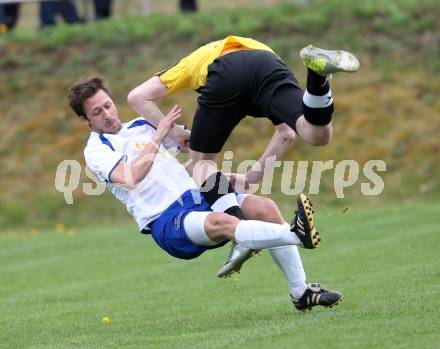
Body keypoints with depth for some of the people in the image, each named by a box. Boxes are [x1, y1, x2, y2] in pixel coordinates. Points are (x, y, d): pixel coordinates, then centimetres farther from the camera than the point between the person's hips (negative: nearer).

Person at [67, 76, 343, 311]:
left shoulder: (142, 125, 21)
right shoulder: (96, 150, 1)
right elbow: (131, 176, -20)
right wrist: (158, 135, -15)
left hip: (198, 196, 7)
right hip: (167, 222, -7)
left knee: (266, 208, -16)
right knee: (220, 222, -38)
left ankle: (301, 292, -15)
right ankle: (298, 235, -58)